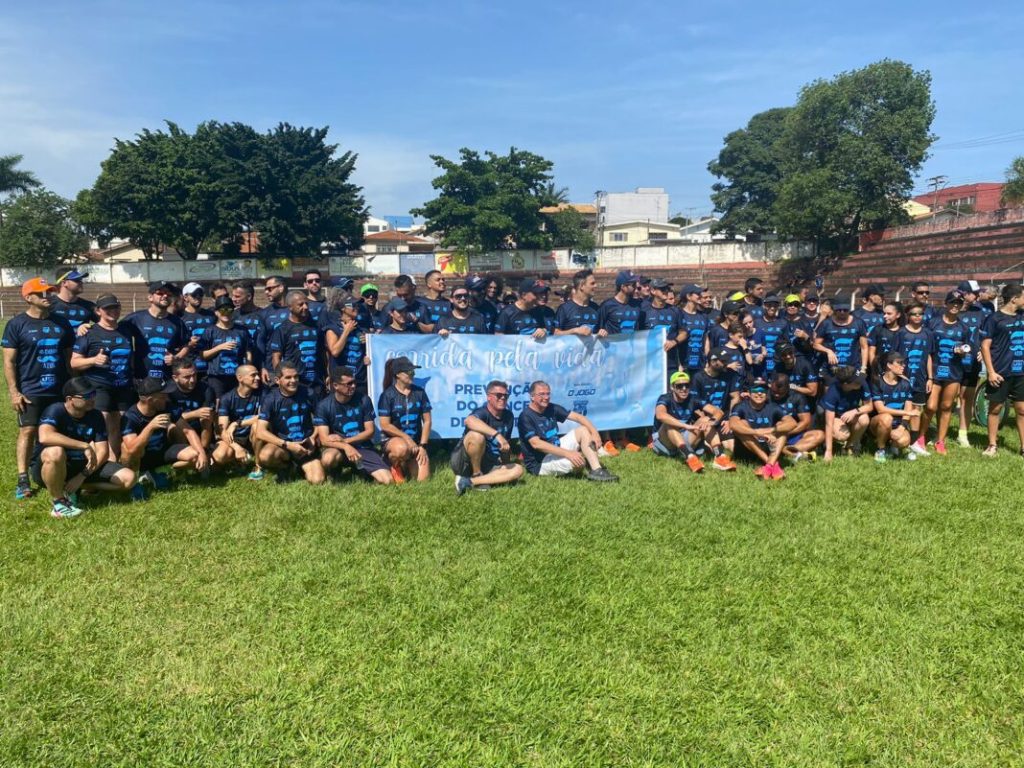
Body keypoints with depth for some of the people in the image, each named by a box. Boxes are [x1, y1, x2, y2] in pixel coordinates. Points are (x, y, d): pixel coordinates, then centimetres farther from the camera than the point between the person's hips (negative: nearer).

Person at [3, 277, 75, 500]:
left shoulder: (61, 324, 9)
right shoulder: (17, 324, -2)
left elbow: (69, 357, 15)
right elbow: (9, 361, -4)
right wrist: (13, 392, -10)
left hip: (60, 390, 4)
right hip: (30, 391, -4)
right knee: (28, 431, -6)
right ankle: (23, 480, -3)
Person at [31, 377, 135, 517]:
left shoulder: (96, 416, -4)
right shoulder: (56, 411, -20)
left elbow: (103, 451, -6)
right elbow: (45, 437, -41)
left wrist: (83, 475, -19)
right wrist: (85, 446, -41)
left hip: (82, 466, 5)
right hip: (49, 467, -5)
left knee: (128, 478, -11)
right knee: (55, 452, -42)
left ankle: (74, 488, 0)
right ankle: (58, 502, -18)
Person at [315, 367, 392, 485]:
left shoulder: (363, 400, -3)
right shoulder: (323, 406, -9)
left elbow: (370, 431, -2)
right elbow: (324, 439, -15)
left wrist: (345, 440, -16)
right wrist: (345, 447, -34)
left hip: (363, 447, 2)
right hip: (338, 448, -1)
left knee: (386, 480, -18)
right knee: (328, 458, -39)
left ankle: (360, 469, 13)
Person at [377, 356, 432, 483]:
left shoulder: (419, 392, 3)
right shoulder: (387, 395, -7)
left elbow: (427, 421, 4)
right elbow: (385, 425, -10)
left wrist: (423, 445, -4)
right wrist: (406, 438, -15)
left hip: (416, 441, 4)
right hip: (393, 439, -4)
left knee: (422, 479, -11)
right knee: (402, 449, -41)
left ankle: (407, 463, 23)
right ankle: (395, 465, -4)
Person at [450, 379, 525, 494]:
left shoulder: (508, 416, 5)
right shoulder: (483, 412, -17)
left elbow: (507, 441, 21)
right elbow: (469, 420, -44)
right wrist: (497, 435, -48)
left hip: (487, 465, 7)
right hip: (464, 463, -7)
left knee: (518, 470, -16)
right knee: (477, 435, -33)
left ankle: (468, 482, -22)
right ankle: (477, 475, -14)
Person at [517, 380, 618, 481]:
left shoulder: (552, 408, 2)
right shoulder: (526, 417, -18)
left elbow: (577, 416, 0)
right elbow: (536, 444, -29)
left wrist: (594, 432, -18)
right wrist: (567, 453, -33)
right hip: (540, 463, -8)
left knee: (583, 430, -4)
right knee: (579, 462, -30)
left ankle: (596, 470, -12)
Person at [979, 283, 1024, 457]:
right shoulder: (994, 318, -7)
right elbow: (985, 346, -9)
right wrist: (991, 372, -15)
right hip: (1001, 373, -5)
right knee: (995, 409, 5)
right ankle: (992, 445, 14)